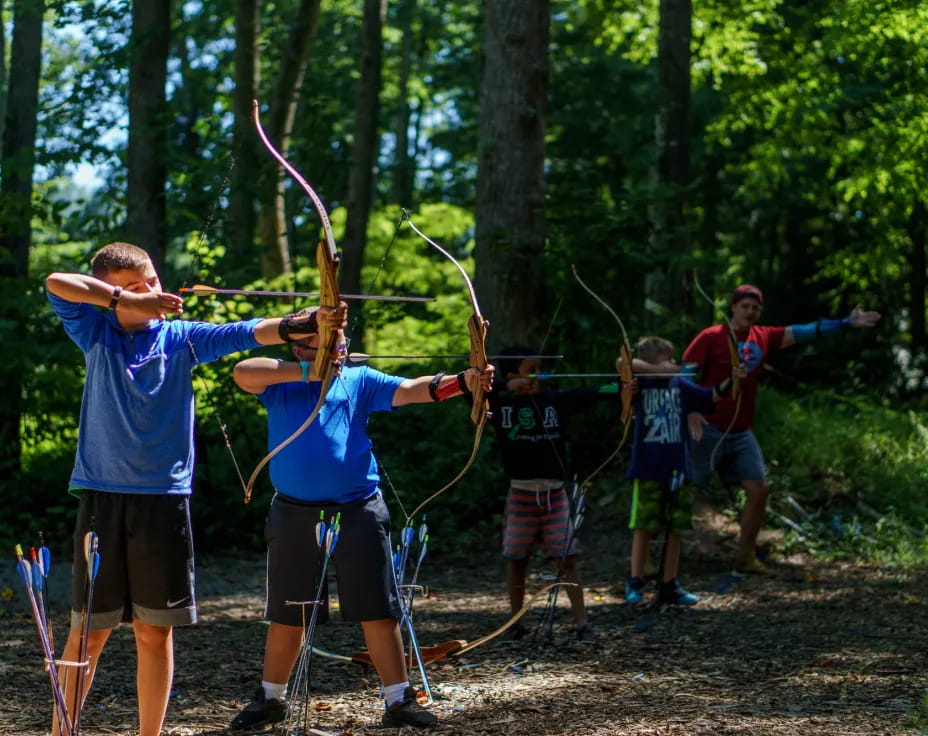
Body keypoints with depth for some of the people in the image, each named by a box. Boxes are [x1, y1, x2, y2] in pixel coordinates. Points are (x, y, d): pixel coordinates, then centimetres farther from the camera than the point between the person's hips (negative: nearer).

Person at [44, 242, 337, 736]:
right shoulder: (96, 334, 4)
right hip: (101, 496, -1)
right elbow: (56, 283, -11)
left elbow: (248, 333, -8)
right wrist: (126, 300, -17)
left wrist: (304, 324, -25)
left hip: (164, 497, 1)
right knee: (87, 630, 4)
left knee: (155, 631, 5)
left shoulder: (181, 337, 5)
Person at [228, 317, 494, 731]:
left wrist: (463, 381, -24)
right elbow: (242, 372, -17)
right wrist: (308, 370, -19)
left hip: (357, 513, 0)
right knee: (287, 615, 12)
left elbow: (413, 390, -7)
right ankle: (271, 699, 27)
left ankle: (399, 702, 6)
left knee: (379, 611, 0)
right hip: (295, 515, 0)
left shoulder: (359, 380, 4)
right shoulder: (281, 382, 2)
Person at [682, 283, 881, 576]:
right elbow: (685, 375, -9)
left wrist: (846, 323, 3)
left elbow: (803, 332, 8)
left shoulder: (764, 338, 9)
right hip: (708, 429, -6)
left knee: (758, 489, 2)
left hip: (741, 433, 6)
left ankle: (745, 558, 14)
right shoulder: (710, 338, -7)